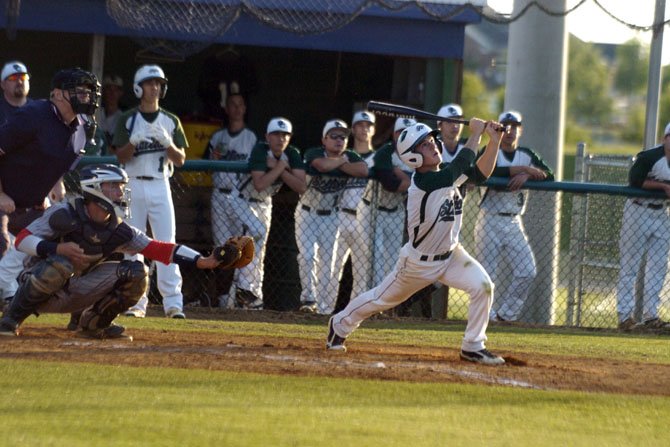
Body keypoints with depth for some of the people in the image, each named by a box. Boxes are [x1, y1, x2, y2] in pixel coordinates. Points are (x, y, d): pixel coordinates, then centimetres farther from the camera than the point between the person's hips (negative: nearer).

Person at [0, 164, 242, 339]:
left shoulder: (118, 231, -5)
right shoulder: (64, 215, -19)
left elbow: (160, 250, -9)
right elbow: (22, 240, -19)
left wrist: (205, 261, -19)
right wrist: (58, 248, -35)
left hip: (75, 294, 5)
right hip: (39, 285, -5)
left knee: (136, 272, -11)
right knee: (60, 263, -40)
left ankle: (93, 323, 7)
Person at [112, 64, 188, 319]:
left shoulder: (170, 121, 9)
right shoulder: (128, 120, 5)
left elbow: (180, 160, 4)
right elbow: (121, 157, -1)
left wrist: (167, 142, -14)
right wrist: (134, 141, -18)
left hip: (160, 186, 1)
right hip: (133, 185, 0)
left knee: (166, 243, -7)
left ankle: (173, 302, -11)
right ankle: (136, 302, 2)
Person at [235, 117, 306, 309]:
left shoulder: (292, 154, -13)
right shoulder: (260, 151, -27)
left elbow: (302, 187, -22)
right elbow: (259, 184, -39)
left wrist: (278, 169, -27)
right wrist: (280, 167, -32)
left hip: (264, 203, 6)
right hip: (242, 199, -6)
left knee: (259, 252, 9)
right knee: (258, 230, -28)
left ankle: (253, 295, 16)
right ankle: (245, 286, -26)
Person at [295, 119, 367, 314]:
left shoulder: (350, 156, -4)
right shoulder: (314, 153, -13)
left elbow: (363, 170, -24)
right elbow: (322, 165, -36)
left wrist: (338, 164, -21)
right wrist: (341, 160, -18)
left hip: (330, 216, 3)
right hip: (307, 213, -3)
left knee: (328, 261, 2)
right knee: (308, 256, -17)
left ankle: (324, 307, 5)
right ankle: (308, 298, -11)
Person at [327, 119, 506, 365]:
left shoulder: (446, 174, -6)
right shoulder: (422, 182, -29)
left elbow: (479, 173, -5)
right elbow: (460, 168, -38)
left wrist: (494, 142, -17)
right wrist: (475, 134, -28)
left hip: (450, 255, 6)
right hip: (418, 262, -6)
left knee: (482, 286, -16)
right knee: (381, 298, 13)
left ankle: (472, 347, -3)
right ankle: (340, 324, 42)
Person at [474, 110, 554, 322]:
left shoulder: (527, 155, 10)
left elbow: (549, 176, -3)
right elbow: (486, 172, -25)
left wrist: (526, 176, -21)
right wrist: (522, 169, -22)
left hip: (514, 223, 4)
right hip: (490, 221, -4)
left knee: (527, 272, -4)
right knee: (488, 273, -5)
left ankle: (505, 314, 6)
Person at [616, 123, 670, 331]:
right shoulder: (649, 157, -13)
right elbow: (635, 180, -22)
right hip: (638, 212, -7)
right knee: (630, 266, -3)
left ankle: (650, 316, 13)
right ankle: (625, 316, -3)